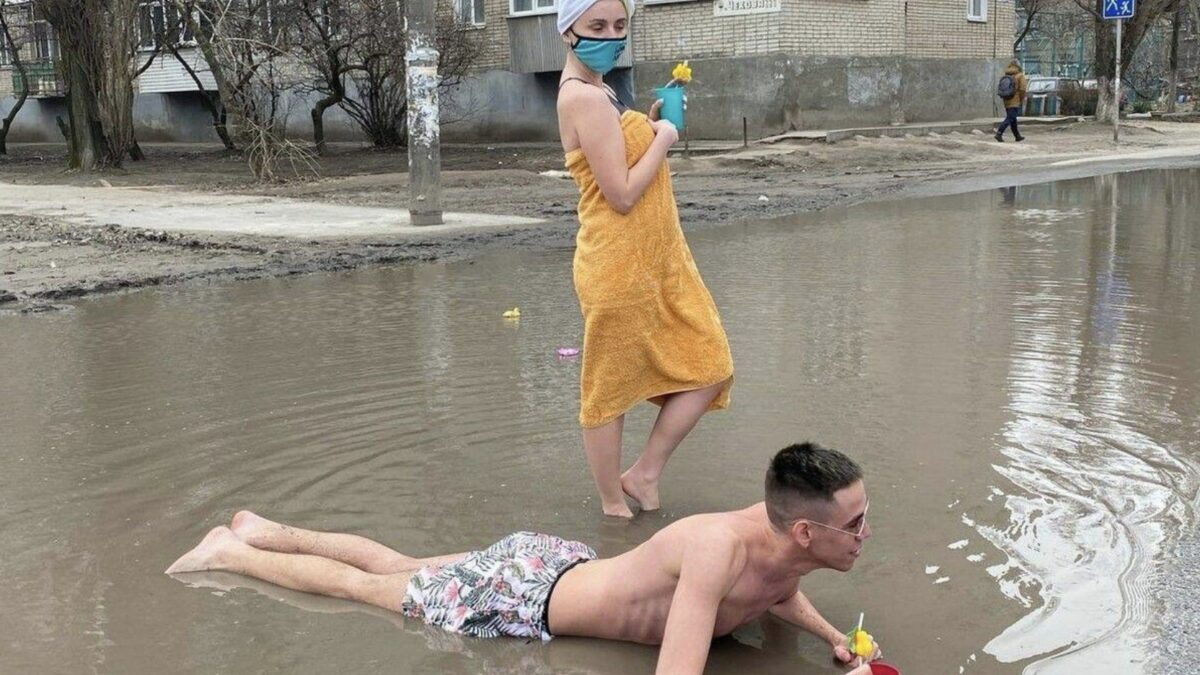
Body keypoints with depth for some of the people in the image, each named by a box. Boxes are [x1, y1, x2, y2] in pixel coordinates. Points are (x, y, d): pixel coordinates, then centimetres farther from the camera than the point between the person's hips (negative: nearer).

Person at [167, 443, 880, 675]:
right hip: (521, 594, -7)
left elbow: (773, 586, 13)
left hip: (561, 563, 7)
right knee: (368, 589, 14)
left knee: (399, 568, 25)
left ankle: (267, 529, 43)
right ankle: (231, 553, 33)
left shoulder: (785, 529, -13)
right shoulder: (717, 548, -39)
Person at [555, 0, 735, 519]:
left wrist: (649, 128, 8)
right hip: (620, 267, -10)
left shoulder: (592, 92, 14)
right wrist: (662, 140, -10)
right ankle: (615, 505, 20)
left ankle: (643, 475, 21)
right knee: (609, 389, 5)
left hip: (655, 261, 10)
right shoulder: (586, 98, -17)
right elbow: (622, 194, -21)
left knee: (707, 369, 11)